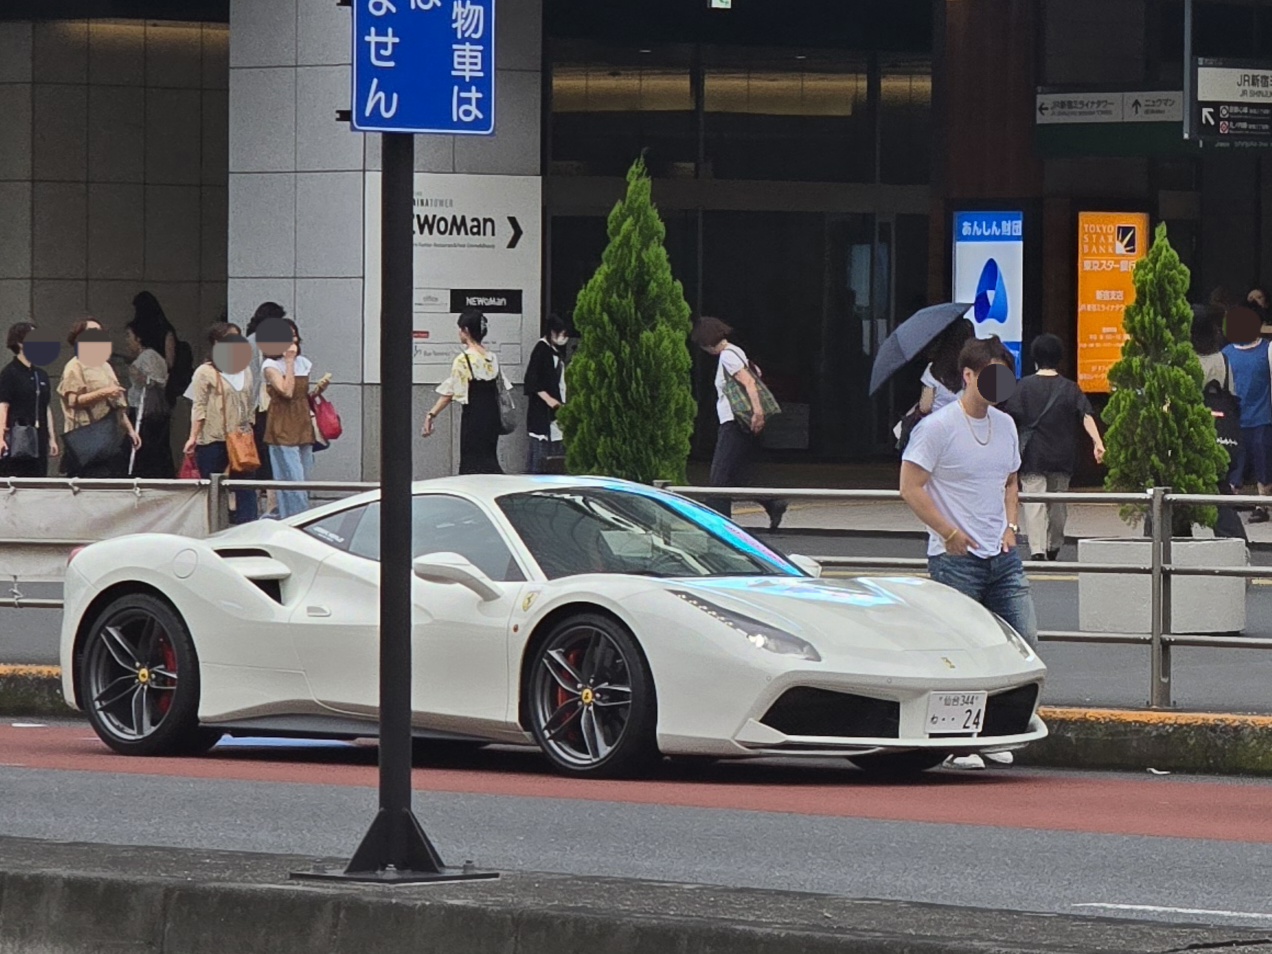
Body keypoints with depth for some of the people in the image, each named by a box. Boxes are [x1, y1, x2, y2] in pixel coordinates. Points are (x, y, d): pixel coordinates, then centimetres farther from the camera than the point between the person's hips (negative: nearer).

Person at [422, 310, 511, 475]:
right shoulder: (492, 358, 7)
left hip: (473, 416, -6)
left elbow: (449, 393, -15)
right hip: (492, 415, 6)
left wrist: (431, 415, -13)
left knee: (471, 464, -1)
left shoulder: (463, 361, -12)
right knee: (489, 460, 13)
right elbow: (501, 389, 12)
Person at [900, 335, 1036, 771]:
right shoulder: (937, 427, -8)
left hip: (1002, 556, 7)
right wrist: (950, 533, -14)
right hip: (956, 558, -7)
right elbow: (911, 487, -11)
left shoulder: (1005, 425, 14)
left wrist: (1010, 527, 9)